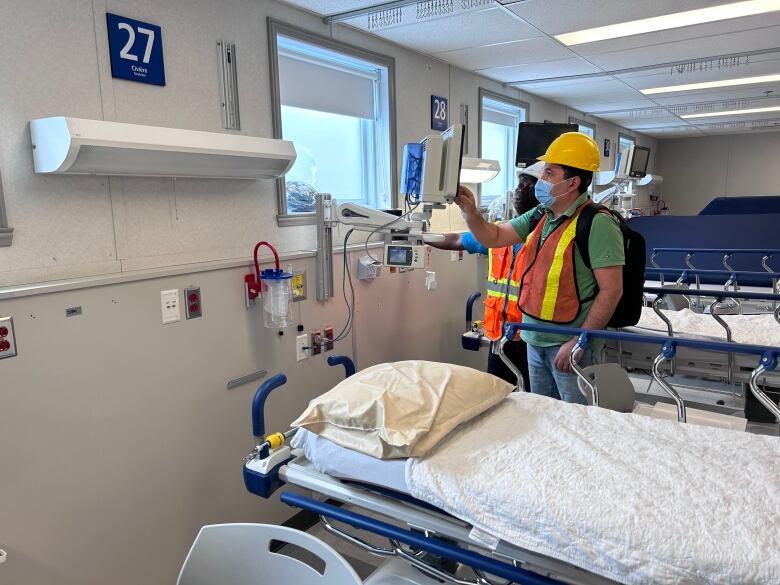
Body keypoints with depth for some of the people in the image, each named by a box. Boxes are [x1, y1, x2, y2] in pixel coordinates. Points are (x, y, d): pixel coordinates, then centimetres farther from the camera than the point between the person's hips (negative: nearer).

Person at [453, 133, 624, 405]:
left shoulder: (597, 224, -16)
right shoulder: (539, 216, 7)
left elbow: (611, 290, -18)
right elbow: (494, 237, 13)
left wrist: (579, 342, -19)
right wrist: (469, 211, -4)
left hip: (568, 343, -7)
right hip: (535, 340, 7)